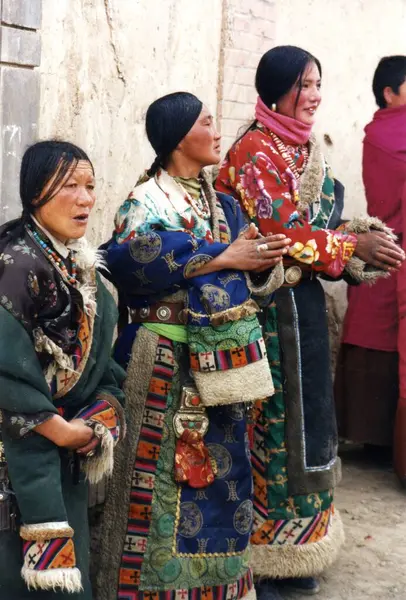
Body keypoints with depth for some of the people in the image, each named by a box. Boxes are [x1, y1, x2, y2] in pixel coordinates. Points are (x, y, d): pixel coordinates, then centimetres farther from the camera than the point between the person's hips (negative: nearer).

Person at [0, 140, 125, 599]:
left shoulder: (79, 264, 8)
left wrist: (104, 413, -5)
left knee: (67, 559, 16)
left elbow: (94, 351, 12)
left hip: (65, 451, 8)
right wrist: (57, 427, -16)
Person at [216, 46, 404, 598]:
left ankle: (290, 549, 23)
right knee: (269, 421, -2)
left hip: (303, 299, 8)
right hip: (269, 303, -8)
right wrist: (355, 246, -14)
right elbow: (282, 231, -19)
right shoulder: (256, 150, -12)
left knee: (300, 415, 12)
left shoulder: (306, 150, 14)